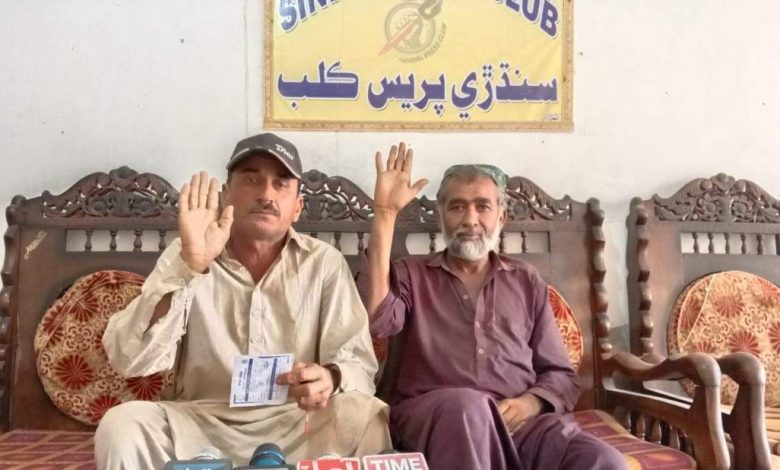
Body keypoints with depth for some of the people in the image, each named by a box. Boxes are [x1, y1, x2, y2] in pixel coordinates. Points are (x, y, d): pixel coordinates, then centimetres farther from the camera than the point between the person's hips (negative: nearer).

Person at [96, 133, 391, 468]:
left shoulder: (325, 263, -1)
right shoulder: (187, 256, 0)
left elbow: (359, 364, -5)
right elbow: (127, 359, -12)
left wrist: (331, 378, -30)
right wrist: (190, 266, -24)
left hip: (296, 425, 0)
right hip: (202, 425, 1)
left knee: (365, 416, -28)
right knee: (120, 426, -25)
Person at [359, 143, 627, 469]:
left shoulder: (527, 281, 19)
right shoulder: (411, 274, 13)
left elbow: (561, 376, 17)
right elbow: (373, 320, -11)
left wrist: (529, 403, -8)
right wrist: (385, 214, -10)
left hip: (518, 418, 3)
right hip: (432, 416, -2)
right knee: (468, 407, -38)